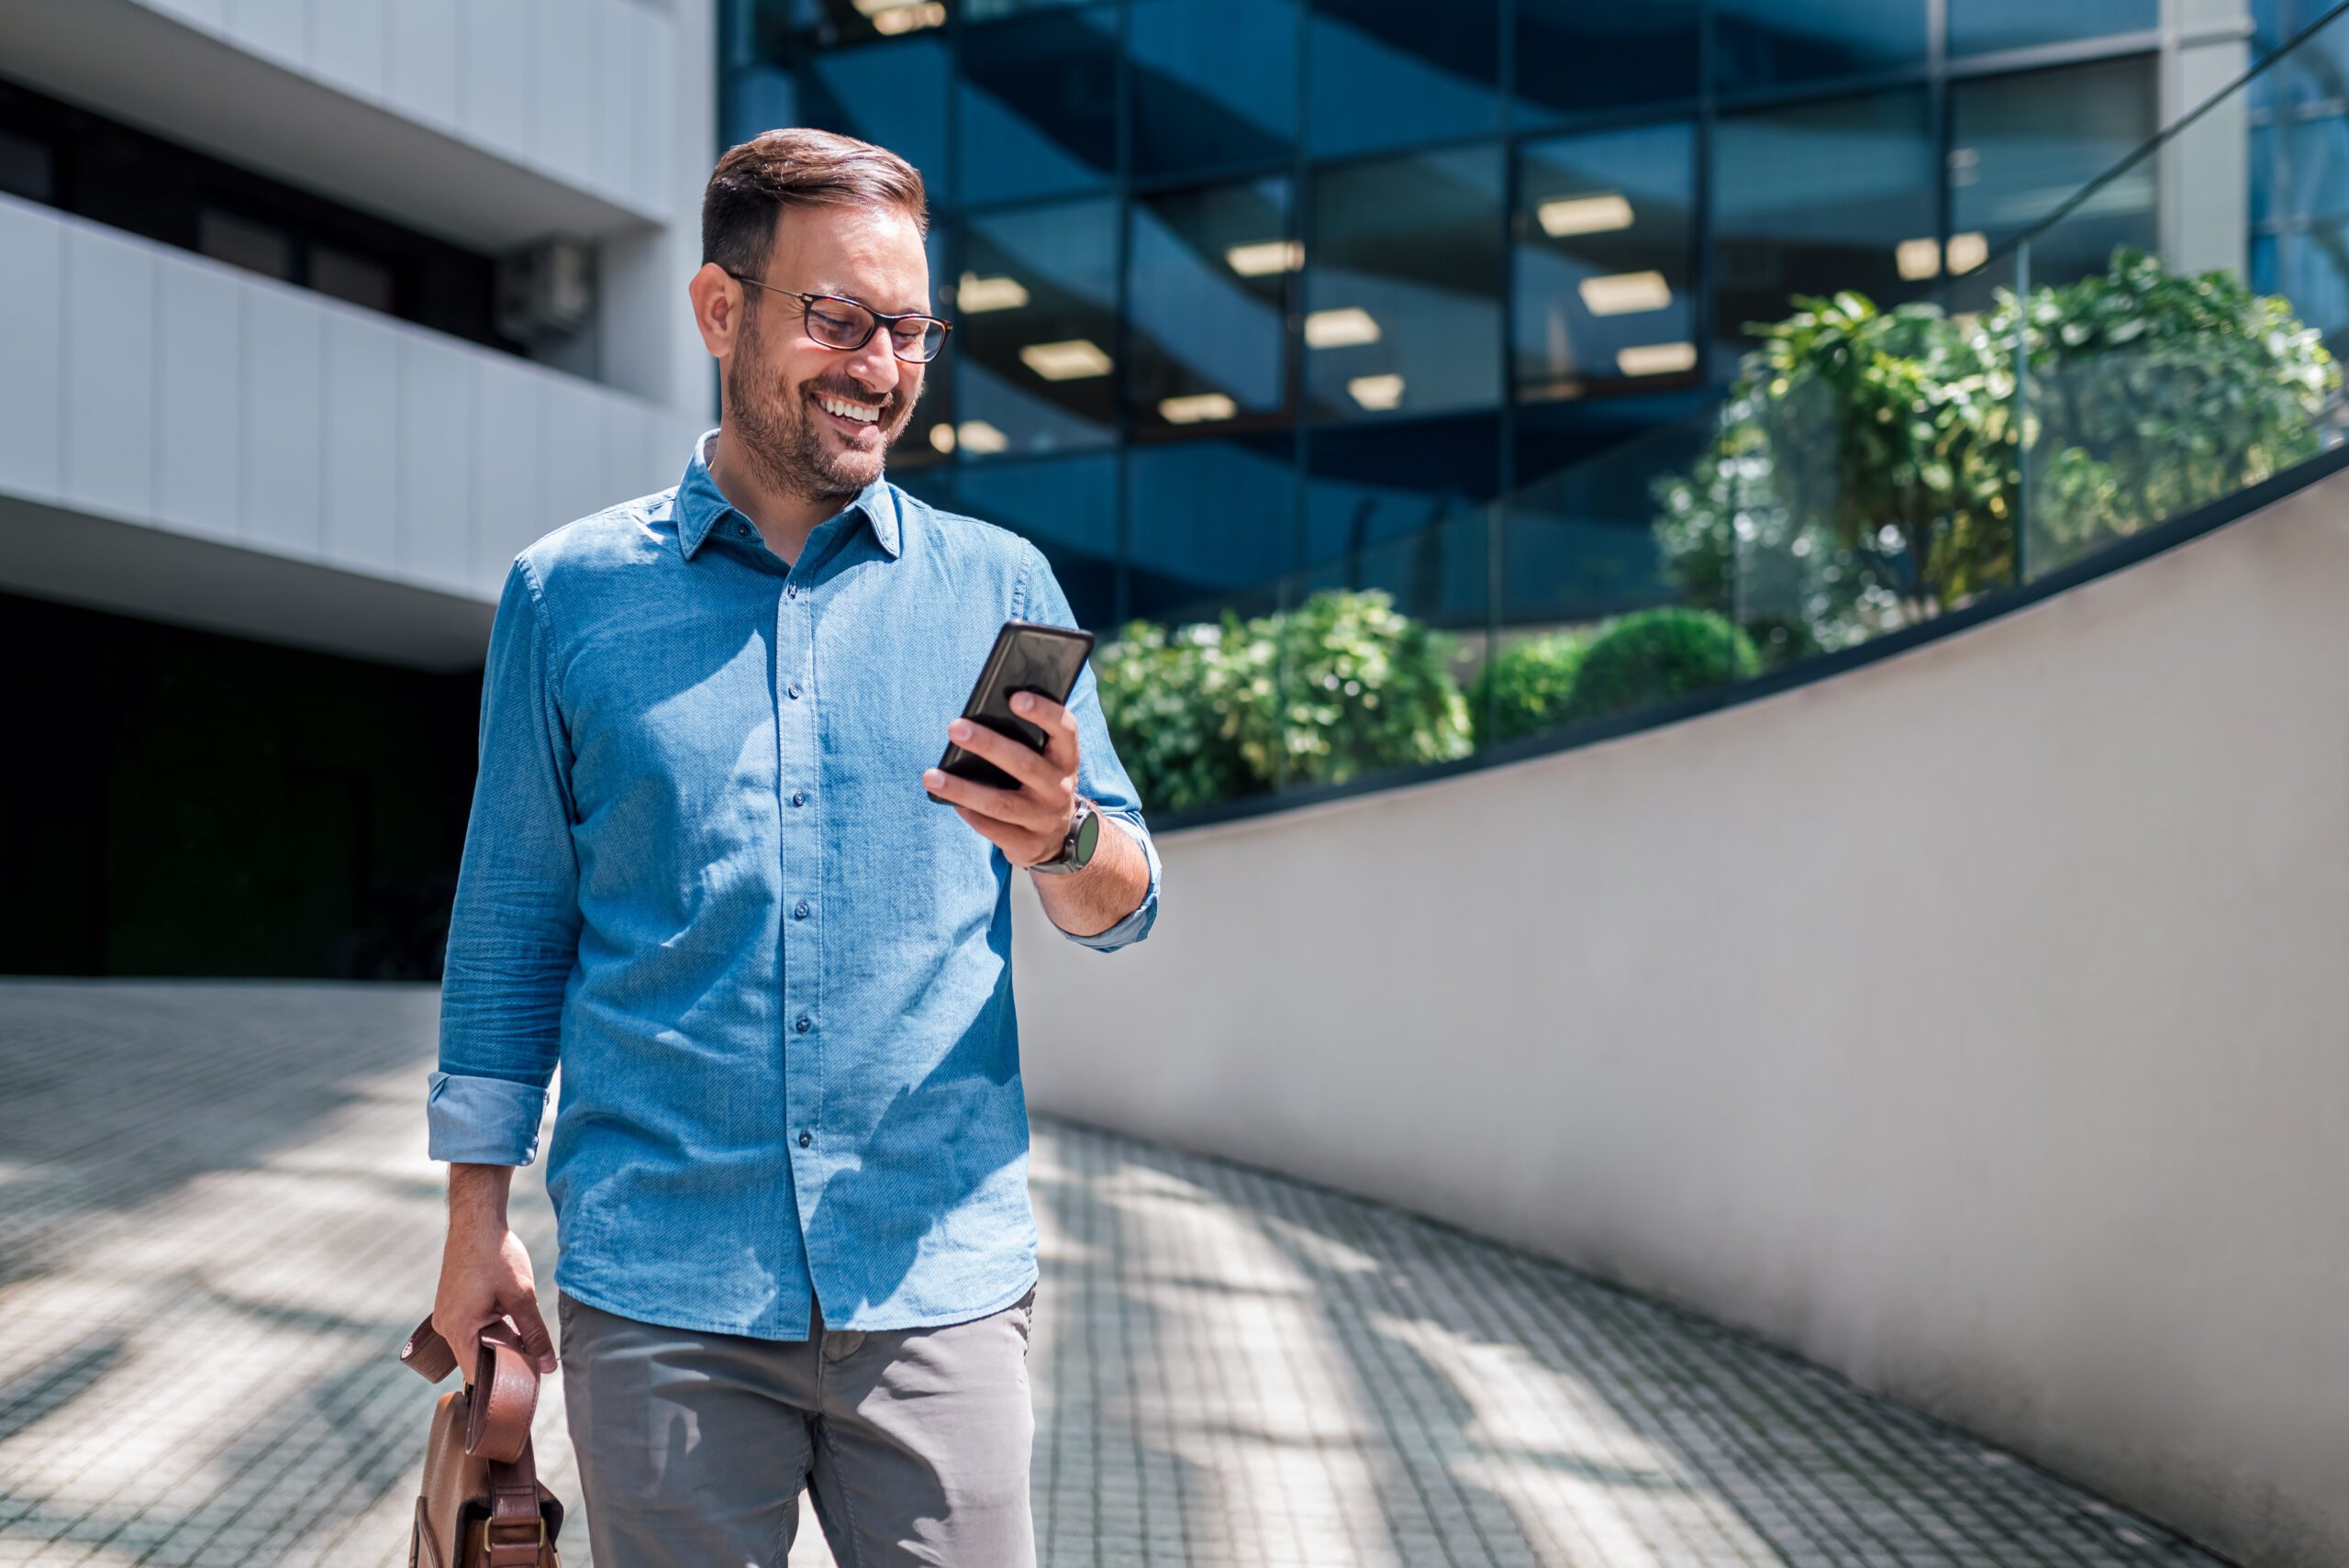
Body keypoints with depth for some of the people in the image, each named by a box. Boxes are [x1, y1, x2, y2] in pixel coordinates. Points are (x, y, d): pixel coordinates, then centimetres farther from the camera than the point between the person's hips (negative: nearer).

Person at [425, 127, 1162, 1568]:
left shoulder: (998, 583, 6)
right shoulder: (569, 594, 6)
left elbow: (1124, 906, 6)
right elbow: (513, 923, 9)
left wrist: (1063, 838, -16)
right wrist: (478, 1219, 6)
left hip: (941, 1277, 1)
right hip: (659, 1282, 0)